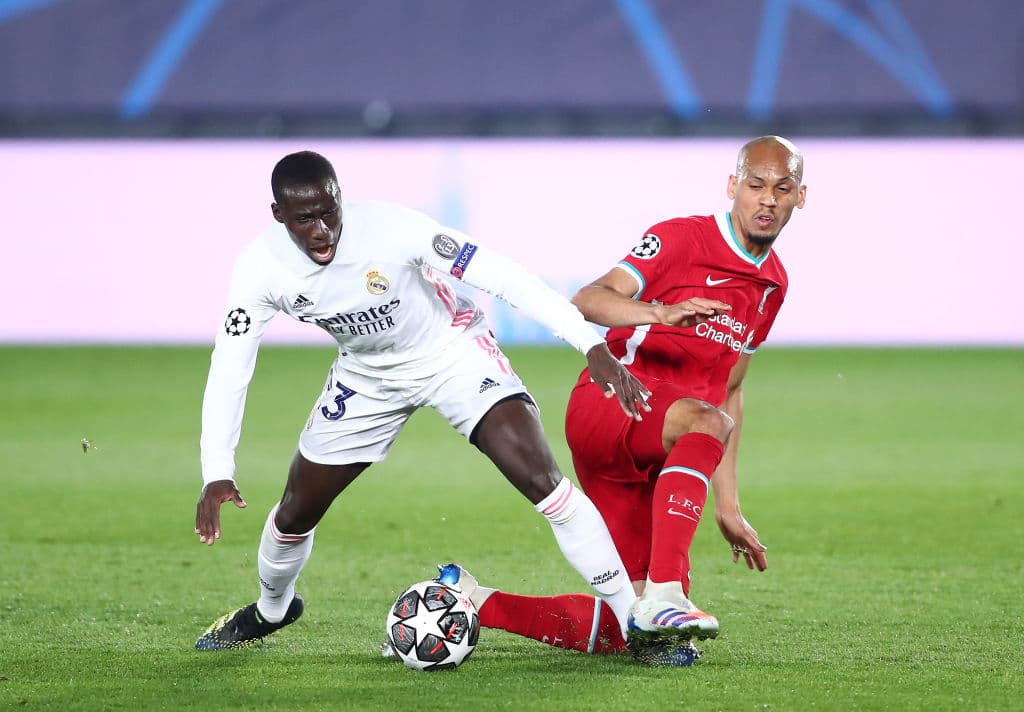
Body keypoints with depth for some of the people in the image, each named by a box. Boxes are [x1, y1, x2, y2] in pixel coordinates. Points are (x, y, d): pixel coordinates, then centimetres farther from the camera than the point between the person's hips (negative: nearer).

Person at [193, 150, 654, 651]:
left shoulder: (391, 229, -34)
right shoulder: (261, 269, -23)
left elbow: (501, 276, -33)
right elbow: (228, 371, -19)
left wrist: (593, 346, -40)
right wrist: (216, 475, -30)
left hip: (453, 351, -4)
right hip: (367, 374, 4)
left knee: (540, 478, -22)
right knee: (295, 513, 10)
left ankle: (635, 622, -15)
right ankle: (270, 611, 44)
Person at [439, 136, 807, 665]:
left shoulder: (774, 284, 16)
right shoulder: (683, 238, -6)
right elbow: (589, 300, -18)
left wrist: (728, 506, 22)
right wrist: (662, 313, -38)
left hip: (652, 464, 7)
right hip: (608, 402, -7)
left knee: (626, 632, -1)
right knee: (705, 420, -40)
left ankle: (472, 602, 12)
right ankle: (662, 596, -49)